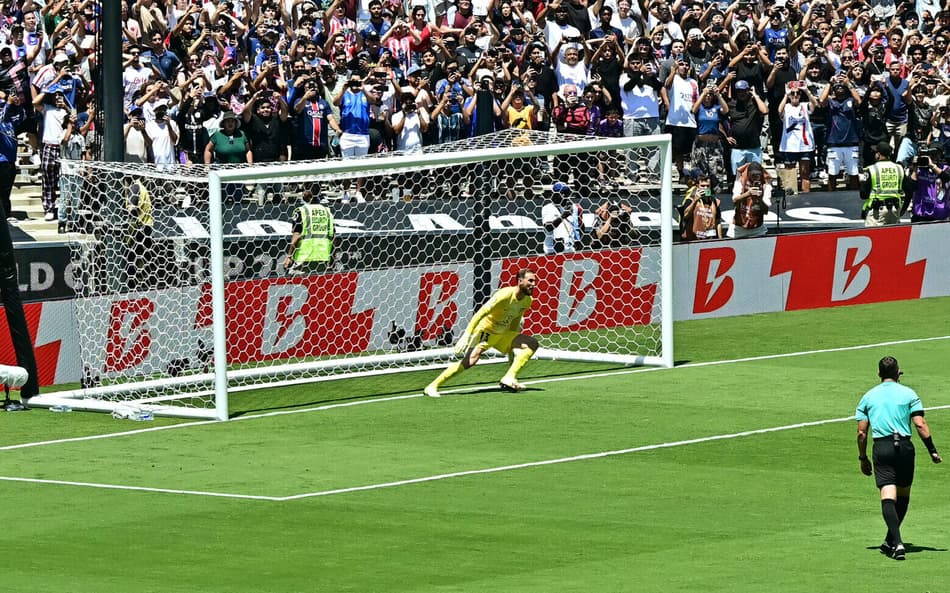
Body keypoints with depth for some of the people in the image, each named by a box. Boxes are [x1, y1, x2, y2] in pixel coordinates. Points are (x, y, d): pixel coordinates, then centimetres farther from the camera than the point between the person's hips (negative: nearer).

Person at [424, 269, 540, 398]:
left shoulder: (527, 300, -1)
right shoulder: (505, 295, -24)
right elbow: (480, 314, -29)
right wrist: (466, 336, -35)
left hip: (502, 334, 8)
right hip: (485, 330, -8)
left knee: (532, 343, -8)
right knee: (470, 360, -27)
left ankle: (509, 379, -14)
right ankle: (432, 386, -18)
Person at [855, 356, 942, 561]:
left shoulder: (868, 397, 9)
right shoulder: (908, 394, 4)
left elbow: (861, 432, 8)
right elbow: (920, 424, -3)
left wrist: (863, 458, 17)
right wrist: (932, 450, 3)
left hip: (881, 448, 0)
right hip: (904, 447, 0)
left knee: (888, 496, -8)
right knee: (903, 494, 17)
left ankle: (897, 542, -24)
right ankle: (891, 540, 21)